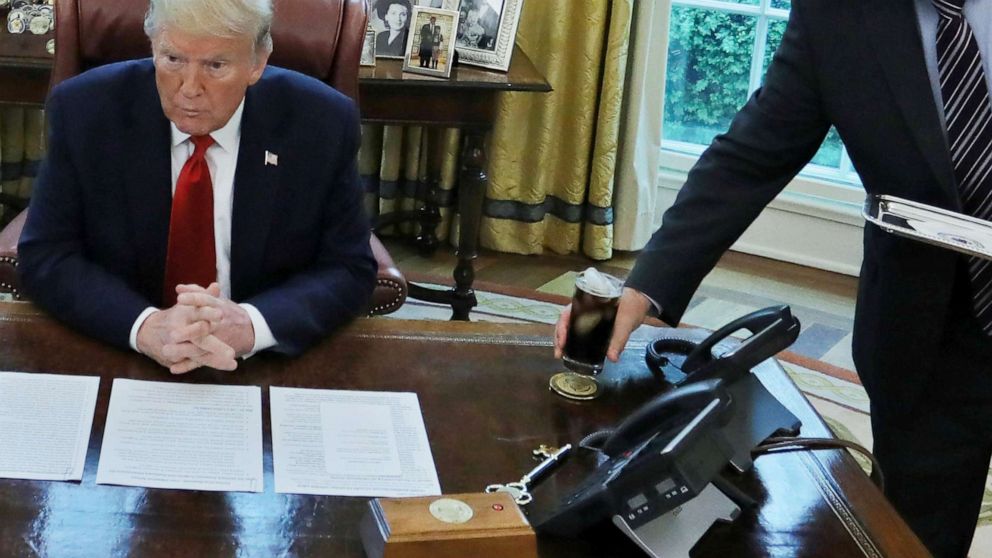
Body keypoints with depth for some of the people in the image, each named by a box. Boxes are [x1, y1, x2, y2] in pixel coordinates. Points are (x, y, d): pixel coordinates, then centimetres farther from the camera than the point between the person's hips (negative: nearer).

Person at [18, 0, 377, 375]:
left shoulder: (322, 124, -10)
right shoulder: (86, 112, -9)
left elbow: (349, 270, -6)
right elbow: (45, 257, -6)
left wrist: (250, 324, -25)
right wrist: (145, 326, -25)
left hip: (264, 371, 0)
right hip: (114, 361, 0)